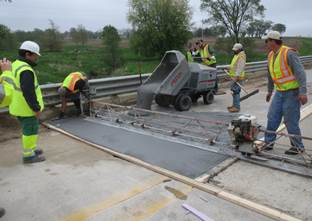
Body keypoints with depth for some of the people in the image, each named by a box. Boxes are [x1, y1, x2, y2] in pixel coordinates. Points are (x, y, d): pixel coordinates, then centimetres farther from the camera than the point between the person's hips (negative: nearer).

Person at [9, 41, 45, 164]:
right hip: (27, 107, -10)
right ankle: (28, 155, 14)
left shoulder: (16, 64, 8)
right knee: (31, 130, 3)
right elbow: (29, 92, -27)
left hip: (19, 105, 10)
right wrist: (36, 108, -20)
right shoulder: (26, 71, -24)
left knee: (29, 128, 22)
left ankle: (30, 149, 35)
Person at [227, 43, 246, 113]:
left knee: (236, 91, -10)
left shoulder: (241, 57, -16)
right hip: (234, 77, 10)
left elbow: (240, 68, -23)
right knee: (234, 91, 16)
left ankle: (237, 107, -6)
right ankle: (234, 105, 26)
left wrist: (236, 77, -27)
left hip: (237, 78, -10)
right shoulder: (237, 55, 17)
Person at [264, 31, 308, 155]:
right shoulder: (271, 55, 8)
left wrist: (303, 92, -28)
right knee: (272, 118, 7)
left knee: (291, 121, 0)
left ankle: (298, 147, 17)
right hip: (279, 92, 7)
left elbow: (300, 72, -21)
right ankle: (268, 143, 19)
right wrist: (270, 90, 27)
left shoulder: (289, 53, -17)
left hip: (292, 92, -7)